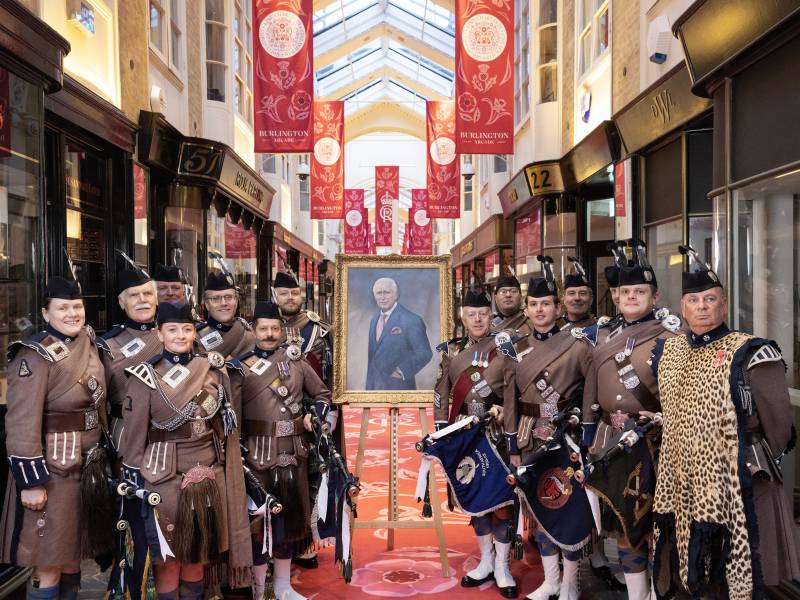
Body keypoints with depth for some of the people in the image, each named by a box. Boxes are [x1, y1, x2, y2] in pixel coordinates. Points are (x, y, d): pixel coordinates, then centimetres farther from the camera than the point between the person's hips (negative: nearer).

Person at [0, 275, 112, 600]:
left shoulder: (88, 345, 7)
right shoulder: (35, 357, -16)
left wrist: (102, 453, 18)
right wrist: (30, 482, -19)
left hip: (88, 464, 7)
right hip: (51, 469, -7)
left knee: (74, 553, 18)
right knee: (49, 563, 2)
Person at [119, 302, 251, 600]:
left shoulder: (214, 370, 3)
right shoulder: (145, 377, -9)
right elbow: (134, 436, -6)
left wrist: (227, 471, 11)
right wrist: (135, 485, -5)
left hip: (208, 475, 4)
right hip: (165, 478, -3)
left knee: (199, 548, 16)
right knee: (168, 553, 7)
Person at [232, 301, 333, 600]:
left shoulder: (297, 361, 5)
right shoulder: (241, 366, -3)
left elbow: (322, 394, 15)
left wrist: (315, 416, -4)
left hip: (293, 452, 3)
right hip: (259, 454, -3)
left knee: (291, 516, 12)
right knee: (259, 516, 5)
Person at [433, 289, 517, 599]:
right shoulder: (450, 350, 7)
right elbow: (441, 393, 8)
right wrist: (442, 432, 3)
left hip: (497, 434, -3)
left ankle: (502, 566, 13)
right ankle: (486, 561, 24)